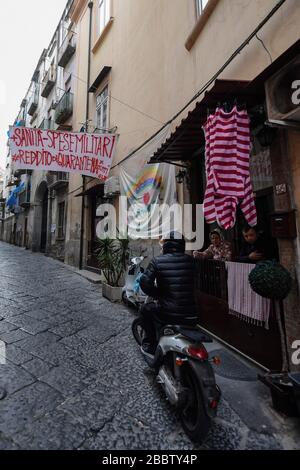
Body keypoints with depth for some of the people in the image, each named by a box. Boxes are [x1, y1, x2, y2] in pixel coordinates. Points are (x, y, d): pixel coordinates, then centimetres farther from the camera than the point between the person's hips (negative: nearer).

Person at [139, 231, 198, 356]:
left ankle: (149, 345, 26)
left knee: (146, 309, 24)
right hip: (190, 316, 3)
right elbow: (192, 283, 11)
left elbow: (145, 283, -11)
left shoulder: (157, 261, -7)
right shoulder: (190, 260, 2)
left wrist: (157, 295, 7)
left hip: (167, 314, -3)